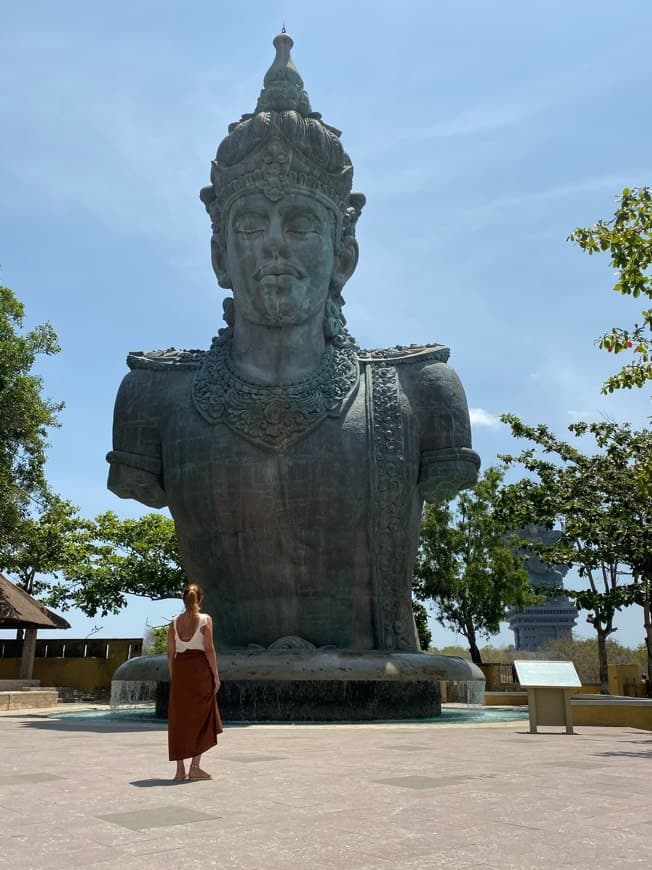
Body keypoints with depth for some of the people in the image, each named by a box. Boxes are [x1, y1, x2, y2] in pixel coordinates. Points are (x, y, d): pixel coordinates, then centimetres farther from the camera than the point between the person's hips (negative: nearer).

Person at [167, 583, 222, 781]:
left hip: (179, 670, 3)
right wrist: (216, 675, -3)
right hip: (200, 670, -3)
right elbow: (209, 649, -8)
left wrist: (173, 676, 15)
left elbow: (170, 652, 6)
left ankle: (180, 770, 12)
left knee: (179, 719, 9)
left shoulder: (175, 621, 6)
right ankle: (195, 766, 2)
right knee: (201, 717, 7)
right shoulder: (205, 619, -4)